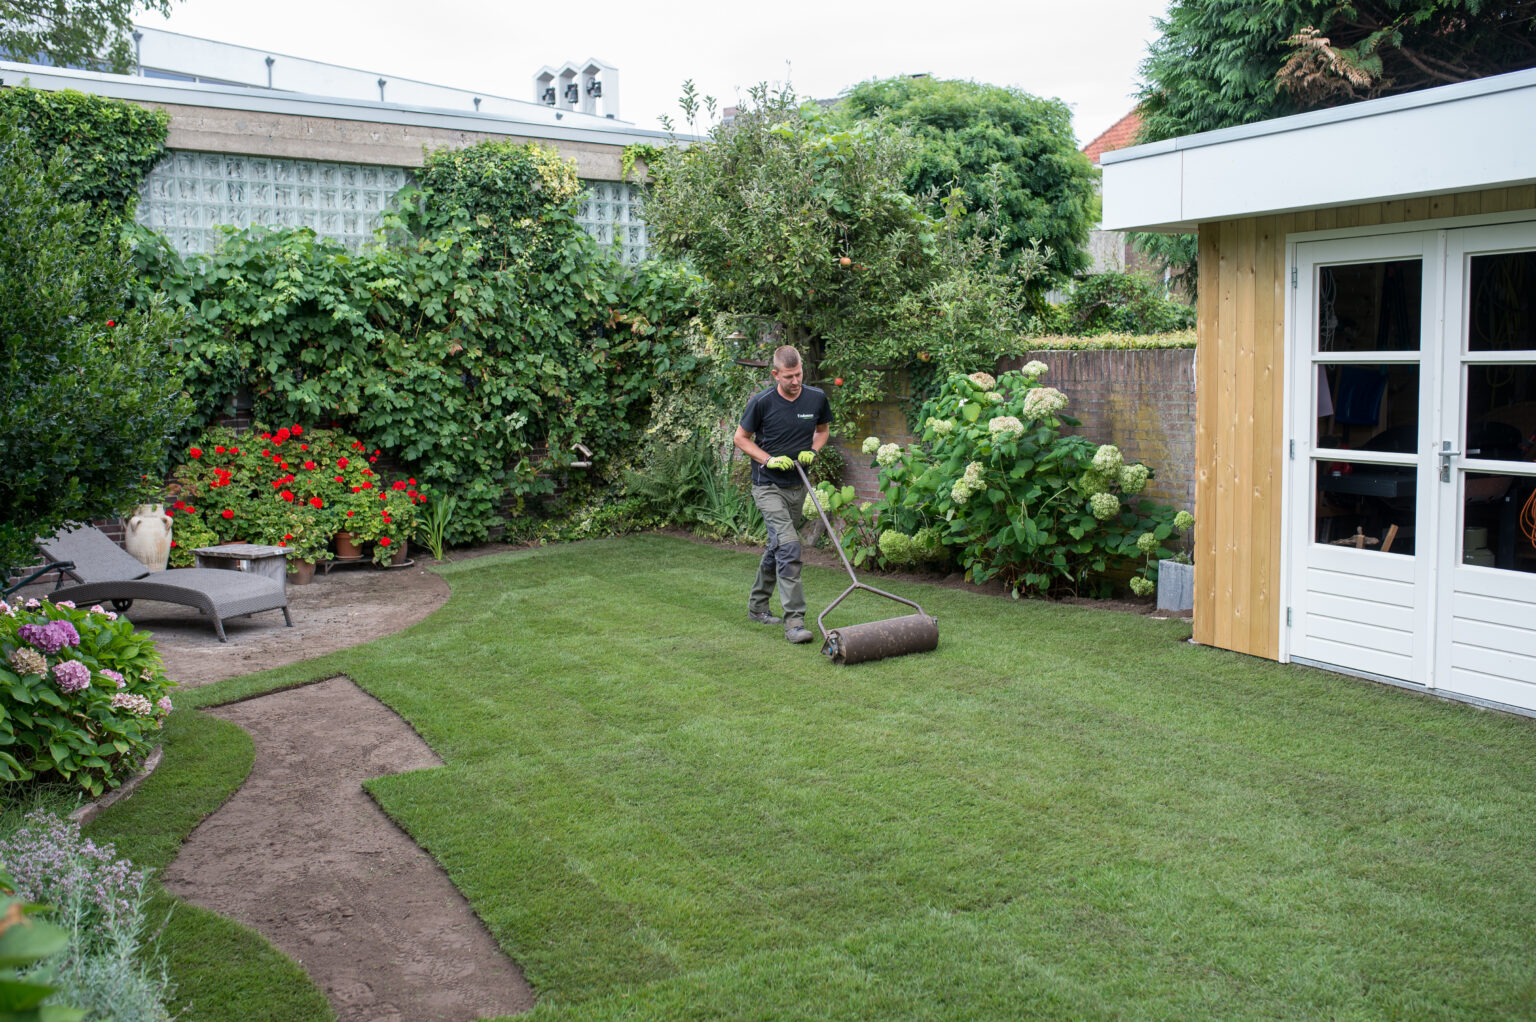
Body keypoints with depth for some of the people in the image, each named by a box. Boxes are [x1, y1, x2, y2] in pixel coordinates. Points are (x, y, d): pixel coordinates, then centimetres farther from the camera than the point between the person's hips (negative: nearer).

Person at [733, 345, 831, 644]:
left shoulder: (816, 399, -3)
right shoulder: (762, 402, -14)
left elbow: (822, 429, 16)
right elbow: (741, 437, -2)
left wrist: (812, 451, -4)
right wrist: (769, 460, -15)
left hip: (797, 487, 5)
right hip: (768, 486, -5)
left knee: (778, 547, 17)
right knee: (789, 546, -19)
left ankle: (757, 605, 35)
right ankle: (794, 621, -20)